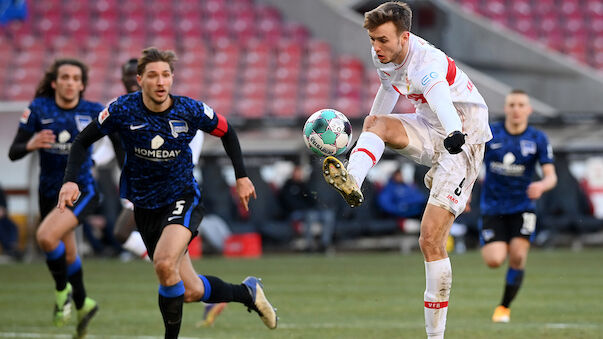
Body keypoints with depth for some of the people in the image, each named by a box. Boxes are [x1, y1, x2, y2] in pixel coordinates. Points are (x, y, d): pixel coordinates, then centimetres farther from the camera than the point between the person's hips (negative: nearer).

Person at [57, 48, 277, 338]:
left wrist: (241, 176, 4)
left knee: (164, 263, -32)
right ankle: (247, 292, 35)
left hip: (182, 199, -2)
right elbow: (82, 142, -2)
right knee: (190, 291, 6)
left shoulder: (191, 111, -13)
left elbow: (226, 132, 7)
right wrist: (70, 180, -16)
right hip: (145, 208, 2)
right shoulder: (123, 110, -13)